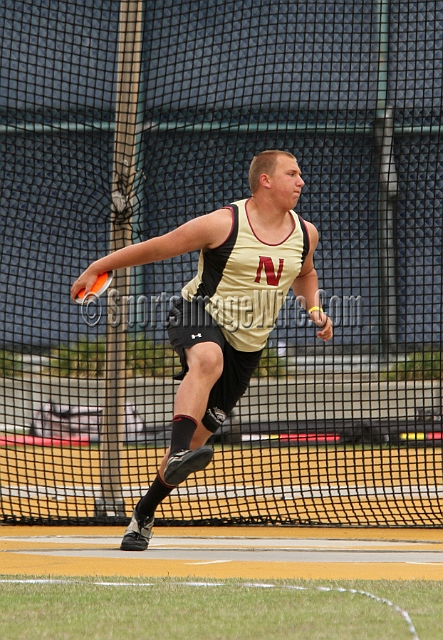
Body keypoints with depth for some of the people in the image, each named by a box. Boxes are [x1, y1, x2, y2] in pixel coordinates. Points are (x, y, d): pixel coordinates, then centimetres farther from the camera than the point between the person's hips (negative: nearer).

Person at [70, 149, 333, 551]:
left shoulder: (305, 233, 5)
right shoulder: (224, 224, -12)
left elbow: (305, 275, 28)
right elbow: (157, 248, -4)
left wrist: (314, 308, 9)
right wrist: (97, 268, 1)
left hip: (247, 346, 5)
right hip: (199, 318, -5)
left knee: (198, 437, 5)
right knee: (208, 360, -42)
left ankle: (144, 514, 22)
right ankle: (177, 454, -57)